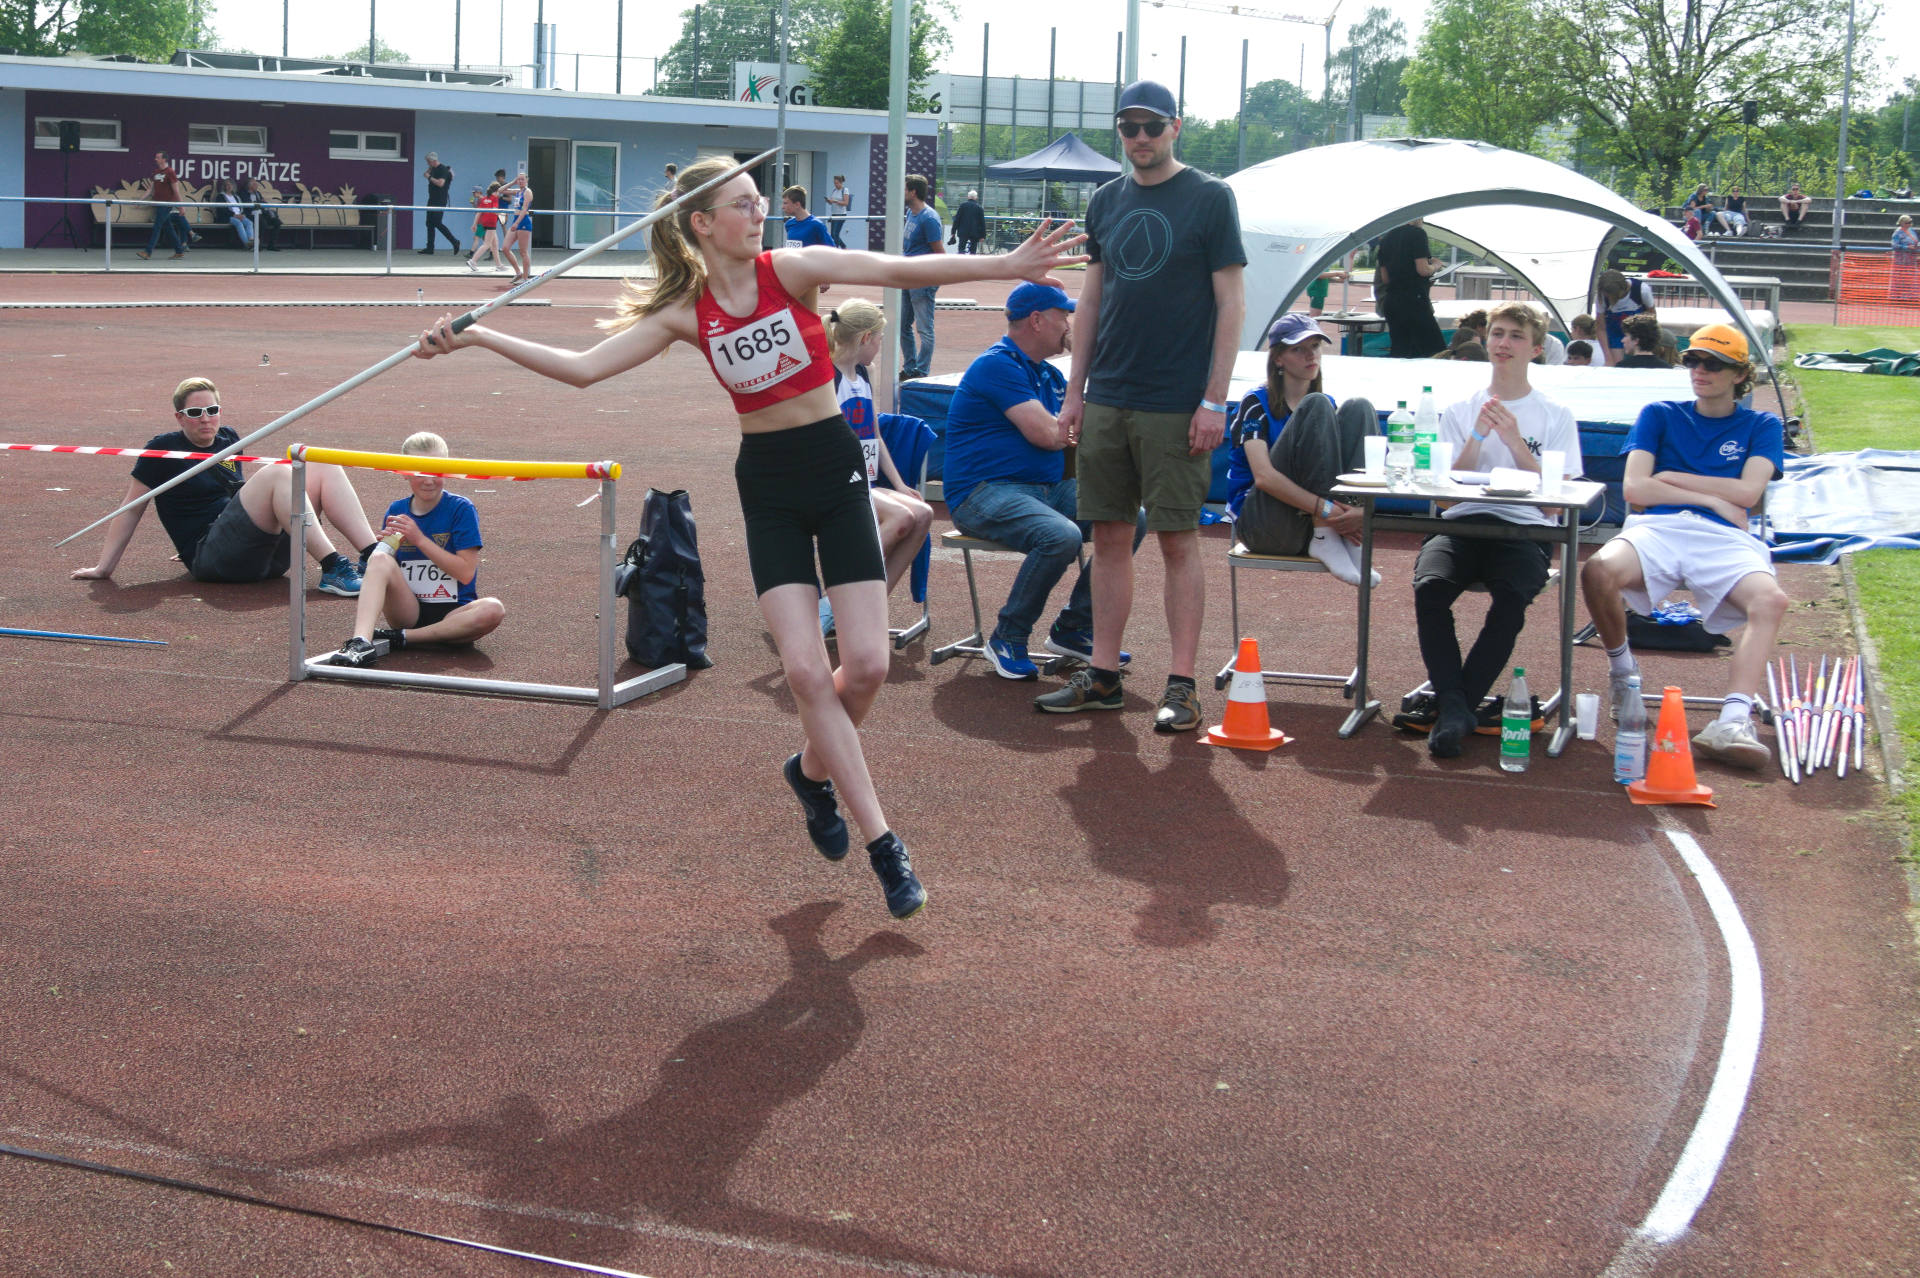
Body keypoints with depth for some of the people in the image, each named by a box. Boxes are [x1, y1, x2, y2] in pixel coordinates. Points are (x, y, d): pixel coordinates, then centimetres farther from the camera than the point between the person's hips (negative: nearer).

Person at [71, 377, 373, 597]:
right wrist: (104, 567, 2)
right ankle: (332, 568, -40)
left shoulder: (228, 439, 18)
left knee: (324, 467, -7)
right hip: (211, 557, -7)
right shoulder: (164, 450, 2)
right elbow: (131, 510, 3)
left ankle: (373, 554, -26)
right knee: (277, 474, -28)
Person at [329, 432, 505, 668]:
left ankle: (400, 639, -27)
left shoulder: (461, 509, -3)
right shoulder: (396, 511, 8)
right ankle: (361, 642, -41)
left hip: (452, 613, -2)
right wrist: (388, 544, -10)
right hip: (409, 610, 2)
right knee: (379, 560, -23)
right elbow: (385, 572, 12)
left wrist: (420, 539, -15)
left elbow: (465, 573, -11)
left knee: (493, 609, -34)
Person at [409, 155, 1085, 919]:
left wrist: (1006, 265, -32)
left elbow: (900, 271, -21)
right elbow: (583, 368, -4)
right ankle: (882, 844, -1)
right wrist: (475, 336, -10)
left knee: (867, 665, -7)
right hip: (766, 484, 1)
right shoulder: (684, 312, -3)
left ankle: (814, 770, 26)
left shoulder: (790, 269, -9)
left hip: (834, 468, -1)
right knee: (804, 669, -11)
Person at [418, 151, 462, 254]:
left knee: (437, 223, -12)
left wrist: (429, 177, -16)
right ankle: (430, 248, 10)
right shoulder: (433, 169, 14)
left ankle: (455, 241, -1)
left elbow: (440, 183, -24)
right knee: (430, 224, 7)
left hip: (440, 201, -9)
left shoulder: (443, 169, -13)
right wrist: (428, 172, 9)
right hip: (432, 200, 9)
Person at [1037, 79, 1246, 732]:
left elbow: (1232, 303, -5)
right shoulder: (1106, 201, 12)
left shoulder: (1210, 198, -3)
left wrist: (1214, 401, -12)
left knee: (1178, 540, -2)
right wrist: (1075, 391, 10)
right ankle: (1102, 676, 16)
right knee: (1109, 537, 8)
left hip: (1176, 407, -5)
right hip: (1106, 401, 5)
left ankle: (1181, 685, 4)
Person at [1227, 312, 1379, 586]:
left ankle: (1345, 540, -24)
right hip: (1260, 525, -5)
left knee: (1359, 409, -10)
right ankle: (1325, 539, -27)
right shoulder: (1256, 404, -2)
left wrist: (1360, 510, -19)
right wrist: (1324, 510, -29)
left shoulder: (1329, 405, 16)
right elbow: (1264, 476, -17)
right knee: (1316, 407, -19)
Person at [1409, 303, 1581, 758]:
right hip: (1462, 522, 2)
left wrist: (1514, 442, -6)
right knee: (1429, 586, -33)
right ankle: (1454, 707, -31)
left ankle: (1453, 703, -25)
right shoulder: (1459, 411, 19)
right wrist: (1477, 438, -2)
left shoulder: (1556, 416, 14)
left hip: (1524, 531, -1)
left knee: (1510, 597, -35)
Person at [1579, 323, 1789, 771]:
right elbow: (1634, 488, 6)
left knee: (1770, 600, -34)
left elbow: (1748, 492, 2)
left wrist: (1672, 477, 5)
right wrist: (1714, 499, 2)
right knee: (1598, 571, -34)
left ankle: (1733, 721, -46)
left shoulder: (1761, 426, 20)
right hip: (1657, 529, 0)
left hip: (1725, 538, 0)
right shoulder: (1660, 416, 21)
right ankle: (1622, 670, -6)